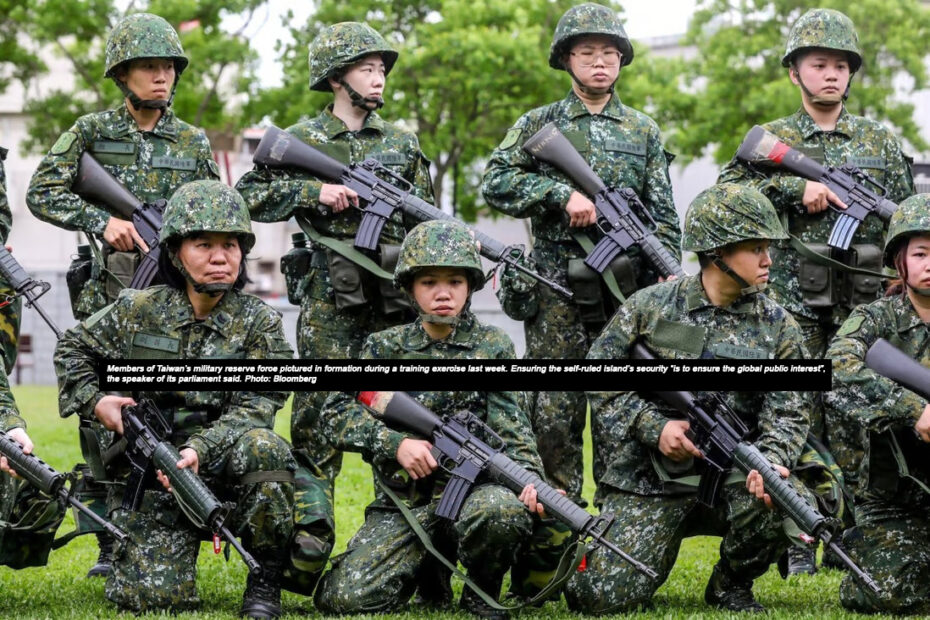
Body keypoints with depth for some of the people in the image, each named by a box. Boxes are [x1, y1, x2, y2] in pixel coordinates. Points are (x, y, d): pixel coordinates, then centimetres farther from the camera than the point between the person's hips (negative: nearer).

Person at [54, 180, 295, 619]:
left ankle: (265, 580, -17)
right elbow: (73, 349, 17)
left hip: (219, 466, 0)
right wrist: (95, 401, -1)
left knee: (264, 448, -36)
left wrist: (200, 450, -26)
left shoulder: (259, 323, -2)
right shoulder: (138, 311, 1)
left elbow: (255, 408, -11)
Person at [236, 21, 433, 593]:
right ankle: (308, 543, -4)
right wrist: (314, 191, -13)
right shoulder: (302, 140, 4)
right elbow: (248, 196, -2)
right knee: (318, 417, -5)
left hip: (396, 297, 3)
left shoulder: (402, 144, 14)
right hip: (331, 298, -3)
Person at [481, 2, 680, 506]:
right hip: (557, 290, -1)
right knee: (553, 411, -1)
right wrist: (562, 194, -15)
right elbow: (495, 182, -5)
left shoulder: (643, 131, 13)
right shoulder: (539, 125, 7)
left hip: (627, 290, 2)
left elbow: (663, 215, 12)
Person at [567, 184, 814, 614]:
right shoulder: (650, 307, -1)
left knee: (779, 503, -32)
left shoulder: (777, 327, 4)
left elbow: (788, 412, -1)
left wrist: (772, 461, -22)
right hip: (648, 481, -2)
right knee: (604, 597, -17)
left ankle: (731, 586, 1)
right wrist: (655, 427, -12)